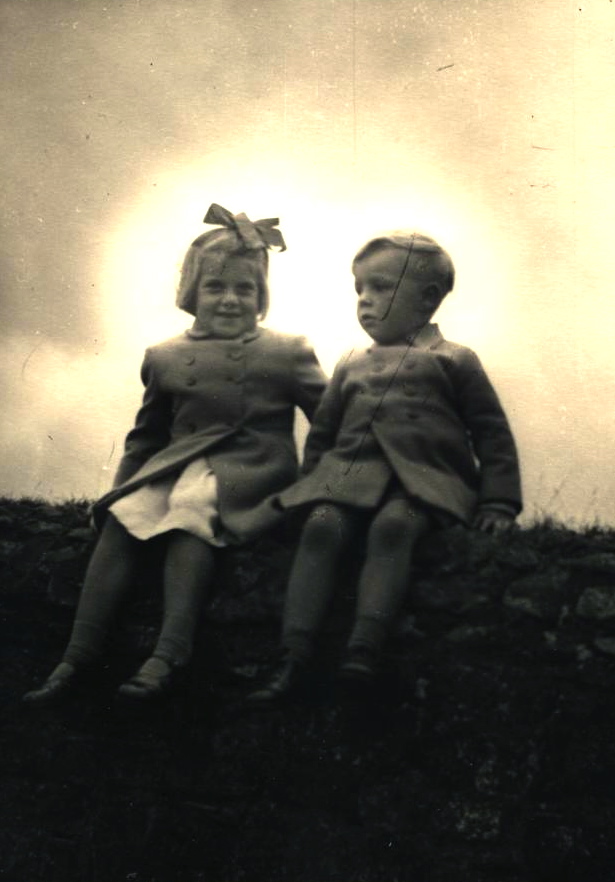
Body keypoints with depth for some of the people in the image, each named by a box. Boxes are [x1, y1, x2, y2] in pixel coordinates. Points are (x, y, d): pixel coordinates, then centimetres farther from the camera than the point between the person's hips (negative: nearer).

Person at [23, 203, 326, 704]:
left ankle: (171, 654, -42)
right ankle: (78, 657, -25)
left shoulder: (288, 354, 4)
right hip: (178, 467, 4)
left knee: (190, 507, -35)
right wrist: (123, 486, 14)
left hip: (248, 475, -4)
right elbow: (146, 436, 23)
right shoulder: (166, 358, 14)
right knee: (122, 515, -24)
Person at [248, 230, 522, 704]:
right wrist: (314, 480, 16)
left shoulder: (452, 361, 14)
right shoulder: (351, 366, 27)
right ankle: (295, 657, -38)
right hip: (349, 475, 4)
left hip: (420, 481, -3)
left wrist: (498, 503, 0)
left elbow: (492, 433, 10)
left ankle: (364, 650, -48)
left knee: (391, 526, -37)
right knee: (321, 526, -28)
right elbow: (323, 432, 31)